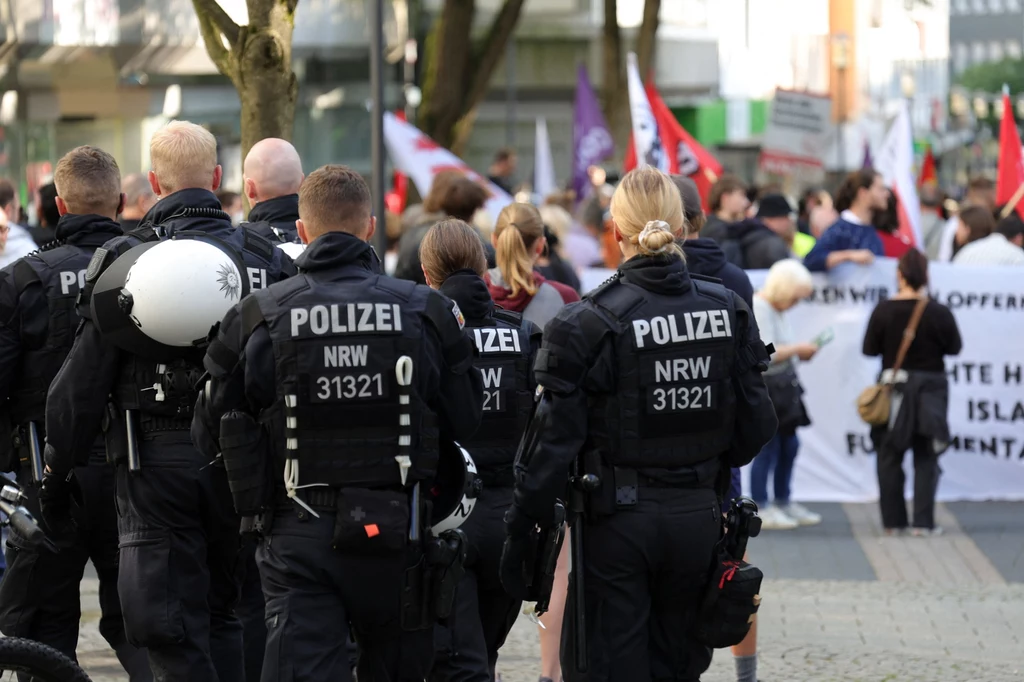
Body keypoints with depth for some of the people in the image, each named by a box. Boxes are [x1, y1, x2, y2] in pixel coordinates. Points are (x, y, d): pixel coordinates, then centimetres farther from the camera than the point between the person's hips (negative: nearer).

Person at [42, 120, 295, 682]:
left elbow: (85, 378, -6)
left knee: (168, 627, -3)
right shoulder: (266, 259, 4)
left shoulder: (124, 258, -6)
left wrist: (56, 467, 3)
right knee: (222, 615, 16)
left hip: (155, 462, -4)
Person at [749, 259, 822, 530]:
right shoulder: (758, 309, -17)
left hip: (782, 387, 10)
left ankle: (783, 502, 25)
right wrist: (798, 349, -14)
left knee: (789, 444, 14)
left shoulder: (776, 310, 14)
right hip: (764, 387, -10)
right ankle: (760, 508, 2)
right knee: (767, 446, -5)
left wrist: (799, 353, 3)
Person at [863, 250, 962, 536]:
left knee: (889, 457, 11)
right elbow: (954, 348, -1)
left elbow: (869, 349, -4)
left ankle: (893, 521, 10)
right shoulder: (939, 313, -12)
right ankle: (923, 521, 0)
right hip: (930, 388, -1)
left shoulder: (884, 311, -10)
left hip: (893, 385, 1)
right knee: (926, 458, 6)